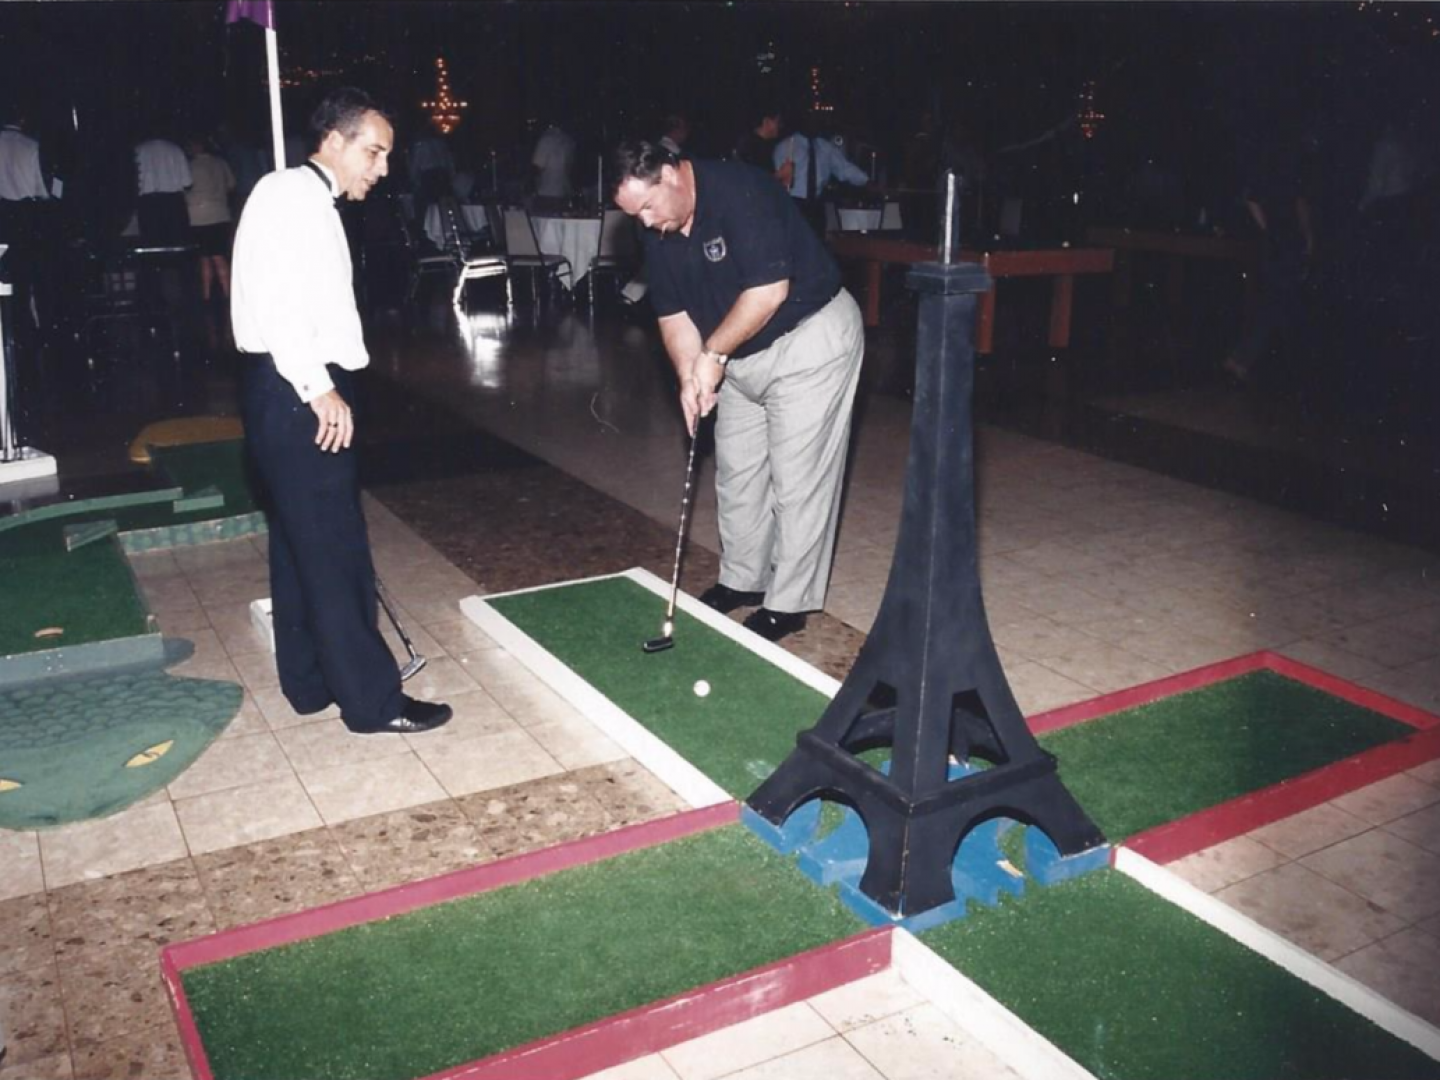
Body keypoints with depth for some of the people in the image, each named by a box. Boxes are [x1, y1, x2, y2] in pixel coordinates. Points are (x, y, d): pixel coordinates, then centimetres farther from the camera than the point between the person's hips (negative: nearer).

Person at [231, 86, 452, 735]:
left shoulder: (312, 204, 20)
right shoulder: (289, 193, -10)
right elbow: (275, 298, -21)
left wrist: (324, 388, 10)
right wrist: (319, 388, -22)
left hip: (298, 391, 10)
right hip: (295, 394, -10)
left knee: (303, 541, 14)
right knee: (334, 546, -7)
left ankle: (310, 681, 25)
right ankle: (372, 700, -1)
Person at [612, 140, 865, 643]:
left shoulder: (740, 191, -25)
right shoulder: (657, 234, -1)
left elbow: (769, 290, -29)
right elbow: (673, 314, 3)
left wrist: (713, 355, -22)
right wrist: (690, 378, -13)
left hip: (810, 335, -8)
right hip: (742, 354, 8)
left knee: (797, 476, -4)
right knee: (736, 469, 13)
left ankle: (788, 603, 5)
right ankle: (742, 579, 29)